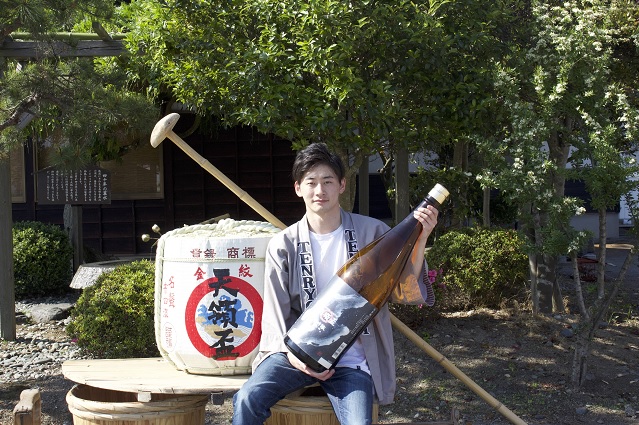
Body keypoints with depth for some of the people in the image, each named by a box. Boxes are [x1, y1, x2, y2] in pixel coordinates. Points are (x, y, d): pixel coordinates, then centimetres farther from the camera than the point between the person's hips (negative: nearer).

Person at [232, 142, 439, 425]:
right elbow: (275, 314, 3)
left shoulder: (372, 232, 1)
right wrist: (294, 355, -16)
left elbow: (405, 292, -7)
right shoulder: (283, 245, 2)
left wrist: (419, 241, -22)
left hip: (352, 361, -1)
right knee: (247, 400, -24)